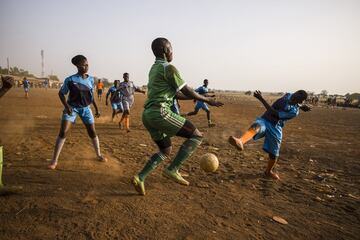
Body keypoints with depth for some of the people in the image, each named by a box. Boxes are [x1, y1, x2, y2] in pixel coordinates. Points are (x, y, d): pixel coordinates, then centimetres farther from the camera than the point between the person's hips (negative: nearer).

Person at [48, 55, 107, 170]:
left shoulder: (91, 79, -3)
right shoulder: (70, 80, -15)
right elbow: (61, 93, -6)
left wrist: (96, 108, 9)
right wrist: (66, 106, -20)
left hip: (86, 108, 3)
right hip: (72, 108, -3)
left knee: (92, 132, 5)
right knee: (63, 132, -10)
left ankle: (99, 155, 24)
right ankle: (54, 160, 0)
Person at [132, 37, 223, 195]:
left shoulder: (154, 69, 22)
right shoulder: (168, 68, -7)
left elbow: (175, 94, 25)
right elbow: (187, 92, -6)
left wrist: (197, 97, 27)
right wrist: (208, 101, 7)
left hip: (147, 114, 10)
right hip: (160, 113, -10)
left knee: (165, 151, 22)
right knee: (196, 135, -2)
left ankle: (140, 178, 14)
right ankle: (172, 170, -4)